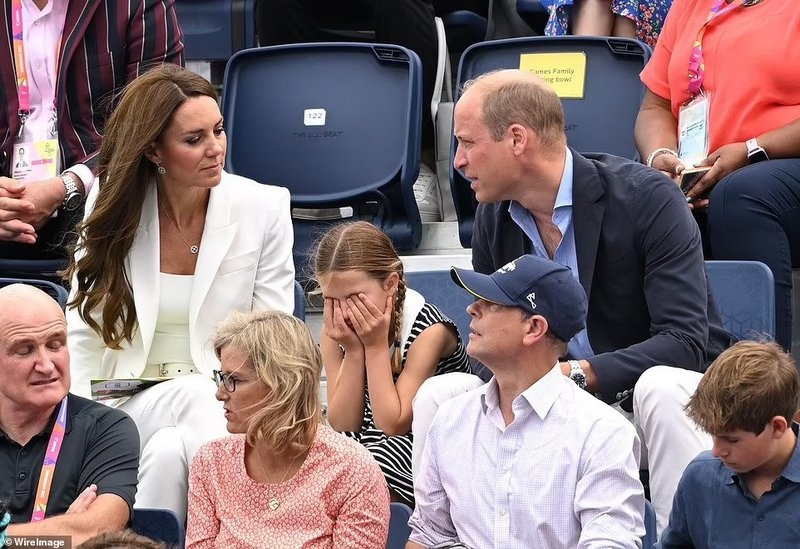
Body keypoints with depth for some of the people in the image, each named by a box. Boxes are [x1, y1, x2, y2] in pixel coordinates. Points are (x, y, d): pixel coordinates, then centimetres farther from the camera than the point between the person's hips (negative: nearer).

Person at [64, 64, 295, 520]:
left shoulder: (264, 209, -2)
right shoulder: (114, 207, 0)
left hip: (227, 403, -1)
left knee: (172, 449, -35)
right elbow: (85, 336, 3)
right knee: (194, 396, -33)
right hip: (130, 404, 1)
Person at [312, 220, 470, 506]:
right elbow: (342, 425, -6)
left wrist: (376, 346, -20)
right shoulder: (335, 330, -3)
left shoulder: (429, 329, -19)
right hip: (361, 446, 5)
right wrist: (354, 350, -16)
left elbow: (394, 425, -19)